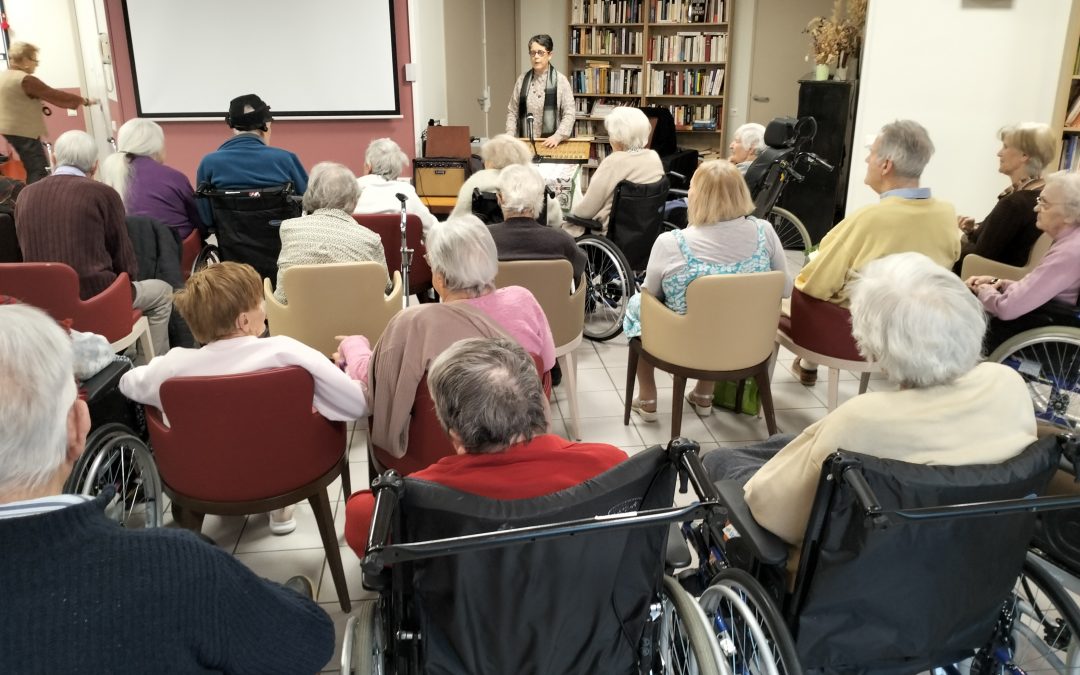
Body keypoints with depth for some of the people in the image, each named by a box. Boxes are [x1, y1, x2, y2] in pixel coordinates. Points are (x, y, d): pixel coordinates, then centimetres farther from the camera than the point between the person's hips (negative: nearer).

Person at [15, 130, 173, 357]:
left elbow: (27, 253, 15)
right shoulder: (103, 194, -10)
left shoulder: (25, 195, 4)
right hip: (94, 297, -6)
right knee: (163, 292, 20)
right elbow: (123, 260, -3)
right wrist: (127, 282, 16)